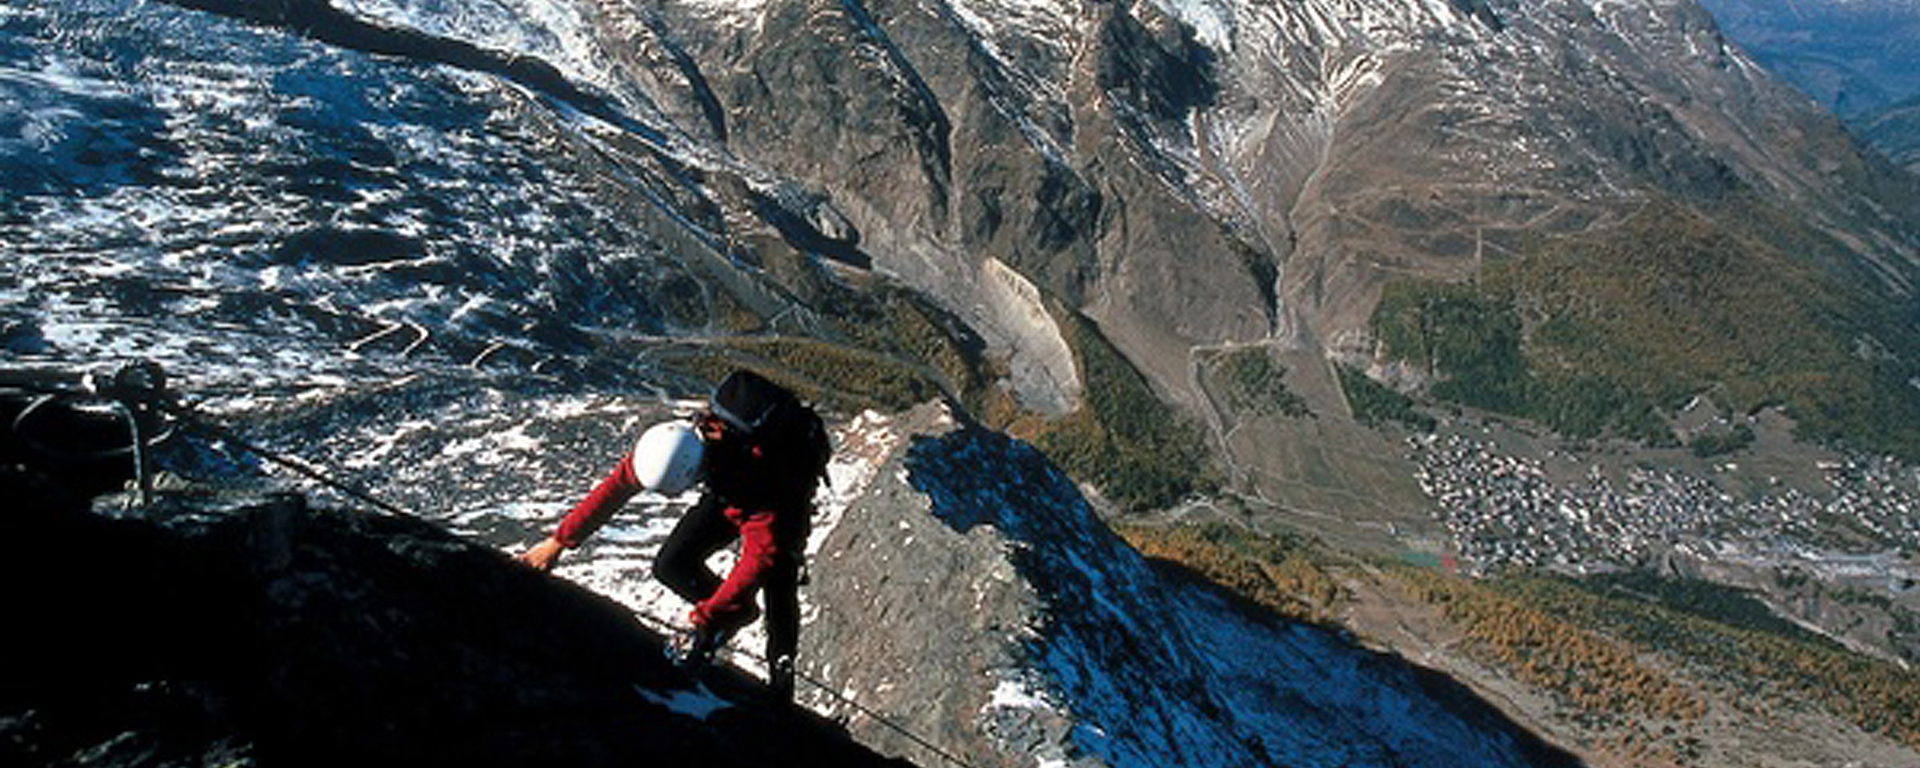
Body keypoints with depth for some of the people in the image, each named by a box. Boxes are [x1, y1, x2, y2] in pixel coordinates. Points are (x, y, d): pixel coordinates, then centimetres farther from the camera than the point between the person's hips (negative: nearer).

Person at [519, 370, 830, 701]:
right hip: (726, 489, 5)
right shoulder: (668, 444, -29)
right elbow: (615, 487, -17)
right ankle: (738, 611, 15)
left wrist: (703, 618, -39)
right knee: (671, 567, -8)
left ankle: (781, 679, 16)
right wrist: (560, 540, -13)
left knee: (779, 596, -9)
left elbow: (758, 557, -41)